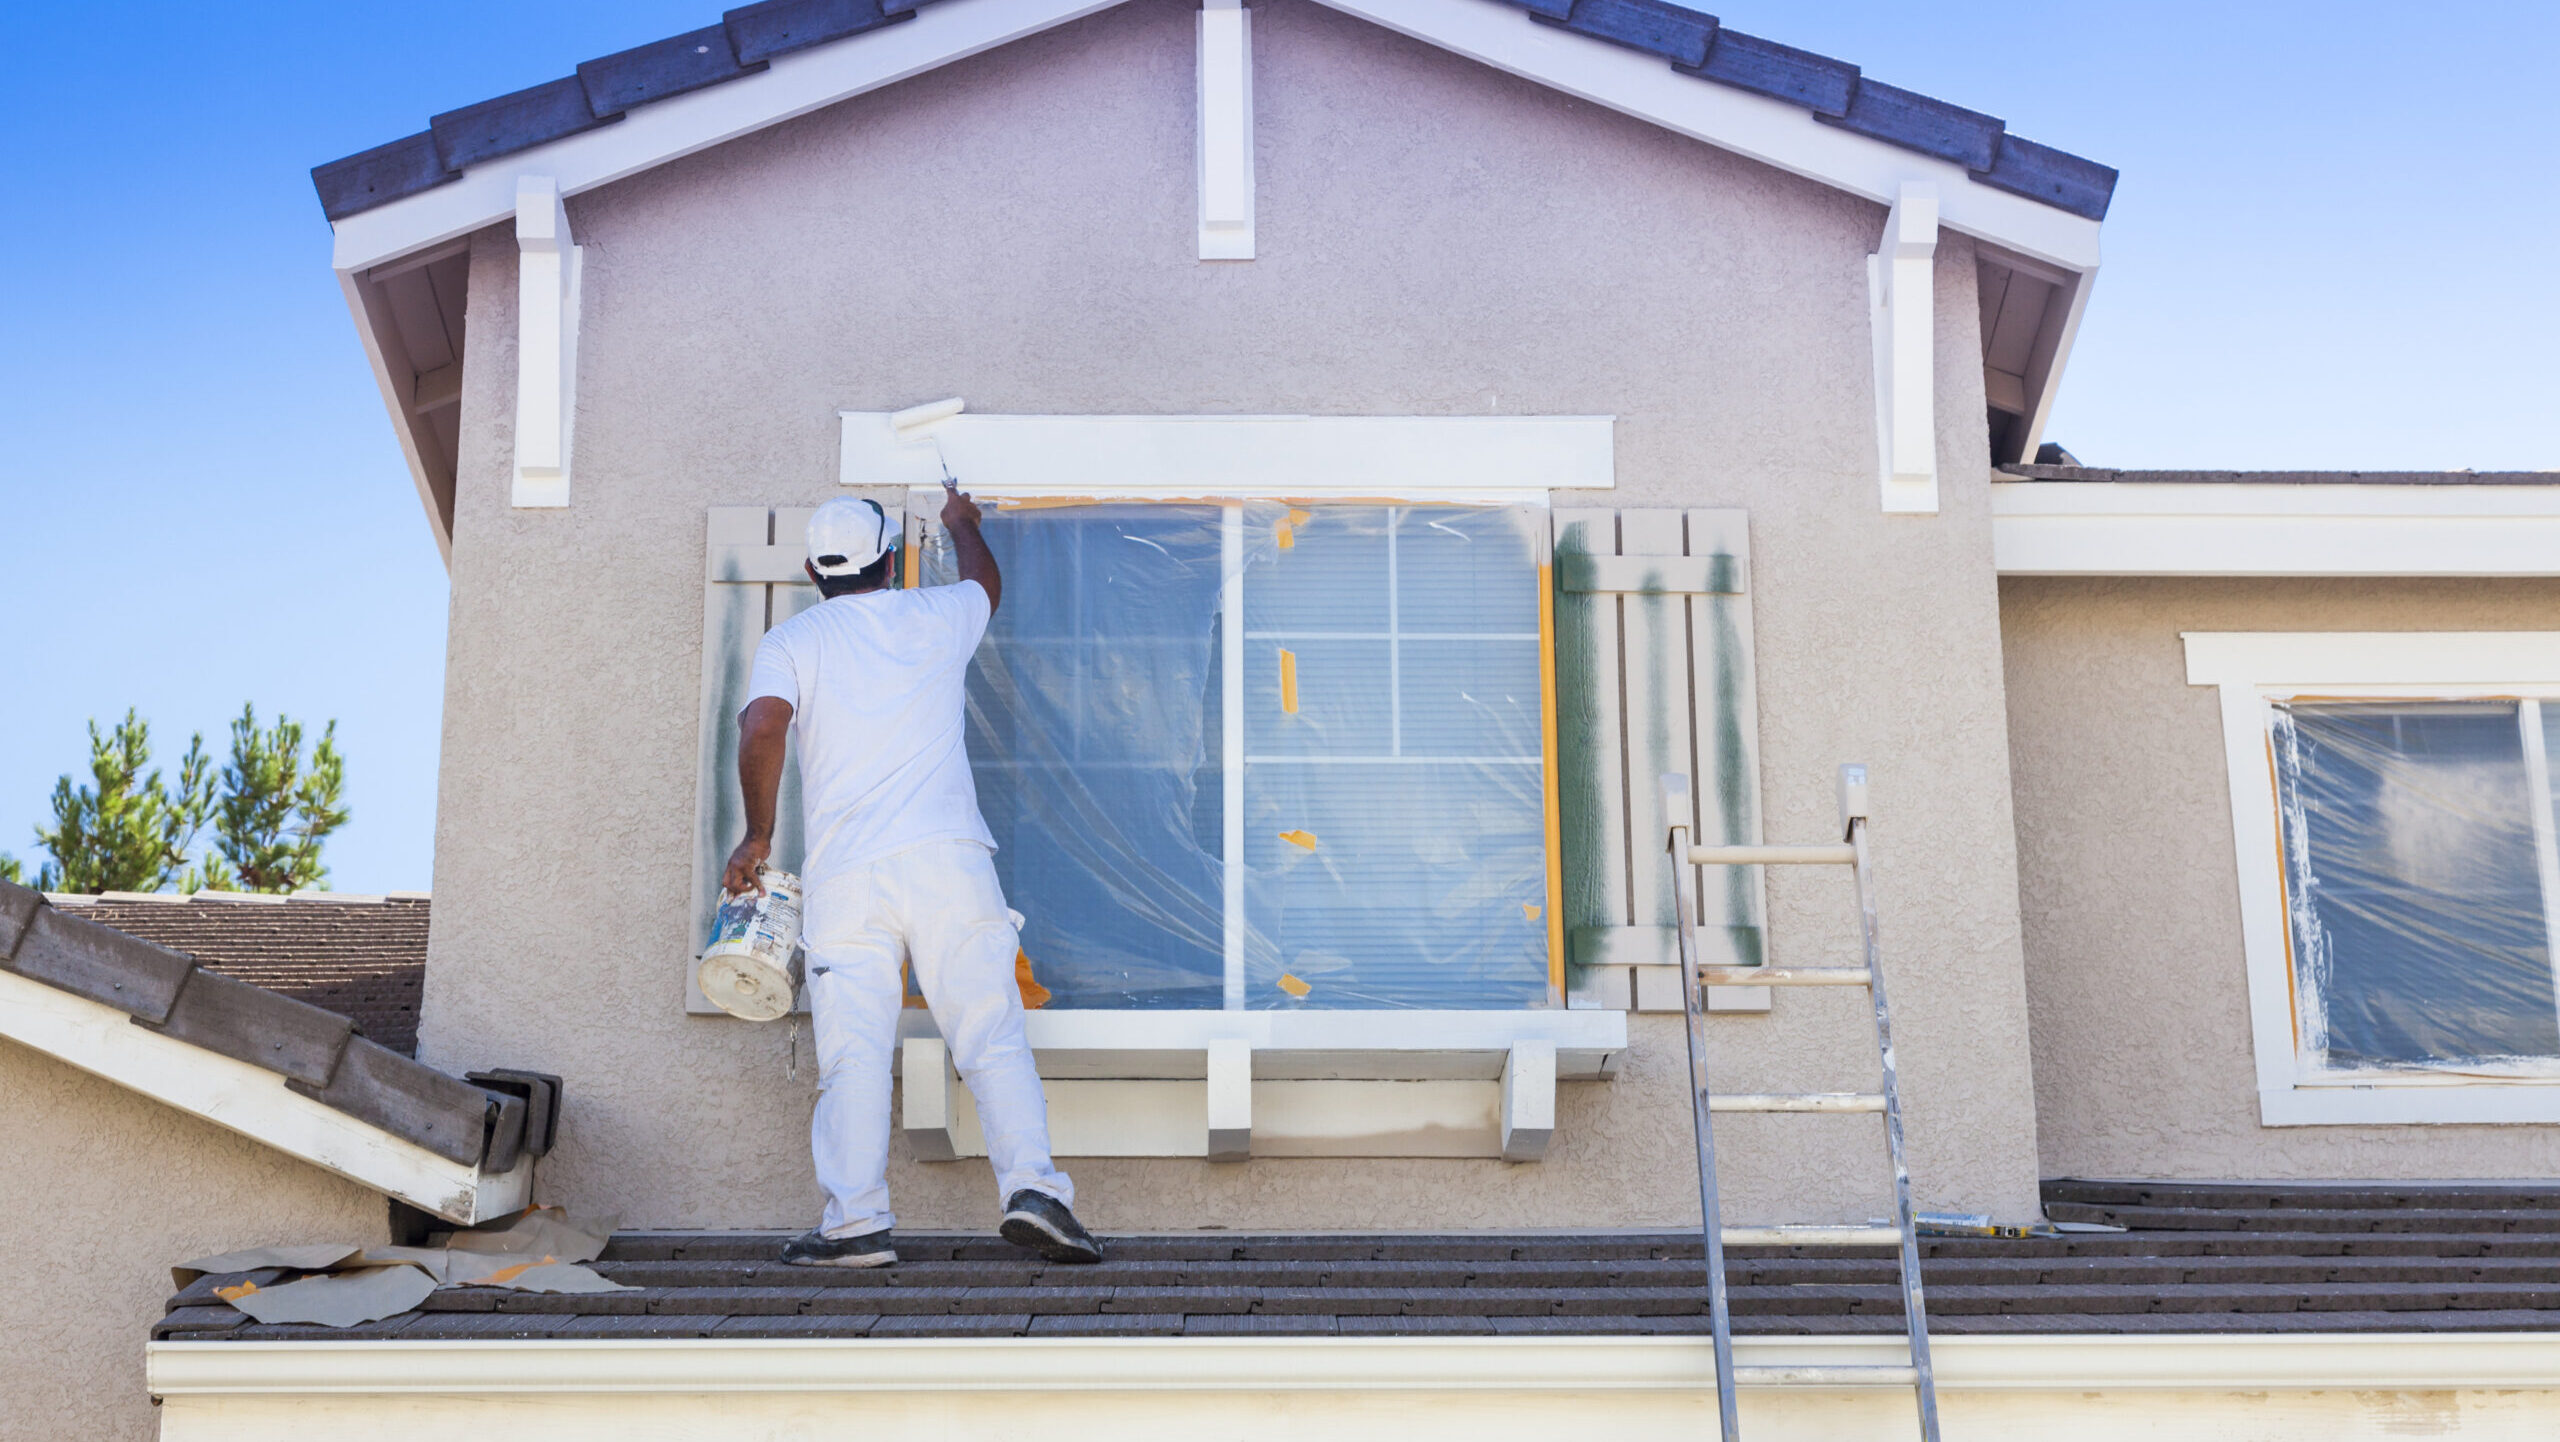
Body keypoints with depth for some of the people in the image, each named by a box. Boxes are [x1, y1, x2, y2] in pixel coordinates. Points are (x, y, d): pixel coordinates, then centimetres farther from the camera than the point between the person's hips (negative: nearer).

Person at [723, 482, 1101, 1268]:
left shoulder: (791, 640, 10)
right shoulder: (935, 618, 16)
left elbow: (762, 727, -8)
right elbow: (986, 581, 40)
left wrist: (757, 835, 2)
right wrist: (962, 522, 59)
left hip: (844, 870, -1)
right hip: (947, 855, 1)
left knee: (853, 1050, -2)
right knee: (992, 1033, -1)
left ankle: (856, 1218, -6)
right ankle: (1033, 1185, -13)